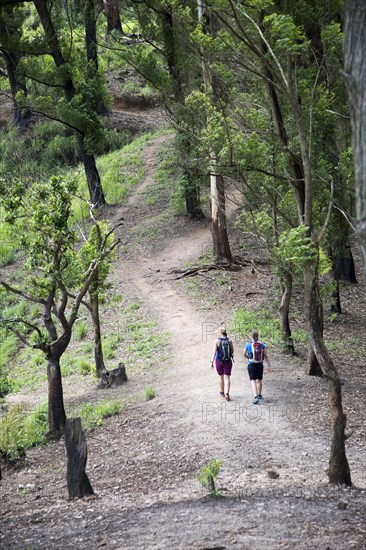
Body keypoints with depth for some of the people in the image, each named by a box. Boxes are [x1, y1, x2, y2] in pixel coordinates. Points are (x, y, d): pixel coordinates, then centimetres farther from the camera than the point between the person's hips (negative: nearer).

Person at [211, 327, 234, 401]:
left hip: (219, 361, -1)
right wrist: (232, 356, 27)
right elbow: (232, 351, 6)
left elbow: (214, 352, -18)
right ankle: (227, 393, -18)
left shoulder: (217, 341, -12)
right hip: (228, 362, 1)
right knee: (227, 378, 1)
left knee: (221, 377, 19)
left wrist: (212, 362, -18)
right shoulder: (229, 340, -5)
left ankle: (222, 392, 36)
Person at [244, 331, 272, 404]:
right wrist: (269, 366, -4)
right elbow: (266, 356, -5)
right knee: (259, 380, 22)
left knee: (253, 381, -6)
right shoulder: (262, 345, -2)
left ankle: (256, 397, -22)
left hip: (251, 365, -3)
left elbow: (244, 354, 8)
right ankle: (259, 395, 37)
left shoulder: (248, 345, -6)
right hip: (260, 365, 3)